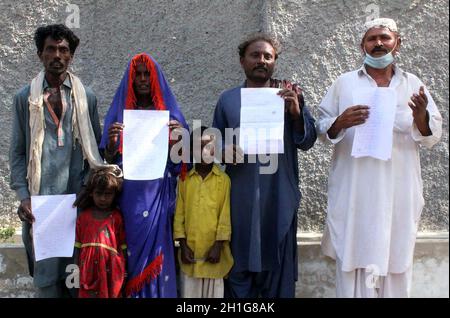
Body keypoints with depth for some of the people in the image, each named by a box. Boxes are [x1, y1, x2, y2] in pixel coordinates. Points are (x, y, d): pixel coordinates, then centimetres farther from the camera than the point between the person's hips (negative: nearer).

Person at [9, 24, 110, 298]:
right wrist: (23, 196, -4)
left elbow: (95, 148, 10)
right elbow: (17, 152, 6)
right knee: (45, 270, 2)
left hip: (77, 196, 0)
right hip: (40, 196, 0)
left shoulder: (87, 97, 8)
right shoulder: (25, 98, 7)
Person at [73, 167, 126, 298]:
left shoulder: (117, 218, -2)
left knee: (111, 294, 5)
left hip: (111, 270, -2)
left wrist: (124, 270, 0)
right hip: (88, 269, 2)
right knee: (87, 294, 6)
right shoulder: (84, 217, 5)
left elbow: (123, 247, 0)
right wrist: (76, 269, 6)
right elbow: (78, 246, 8)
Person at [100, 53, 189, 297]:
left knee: (156, 248, -2)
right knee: (133, 245, 1)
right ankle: (131, 292, 14)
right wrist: (112, 140, -16)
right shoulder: (119, 111, 8)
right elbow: (109, 159, 4)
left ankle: (158, 291, 12)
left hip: (158, 194, 0)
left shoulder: (169, 112, 7)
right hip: (129, 195, 1)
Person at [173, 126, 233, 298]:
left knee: (214, 291, 7)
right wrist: (183, 245, -4)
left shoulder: (224, 179, -2)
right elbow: (179, 214, 4)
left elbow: (225, 215, -5)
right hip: (190, 250, 2)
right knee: (189, 291, 8)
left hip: (213, 250, -2)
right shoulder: (184, 180, 5)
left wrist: (218, 246, -10)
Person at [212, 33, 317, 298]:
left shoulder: (291, 95, 7)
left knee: (278, 267, 4)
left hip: (279, 198, -1)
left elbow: (307, 141, 0)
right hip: (240, 199, 1)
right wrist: (224, 151, -9)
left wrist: (296, 111, -16)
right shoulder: (228, 99, 10)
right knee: (239, 268, 4)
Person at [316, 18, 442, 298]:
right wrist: (340, 123, -17)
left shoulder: (413, 84, 10)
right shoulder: (344, 83, 6)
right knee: (355, 258, 0)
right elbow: (322, 130, 4)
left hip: (399, 193, 2)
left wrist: (421, 116, -14)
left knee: (396, 259, 8)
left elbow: (432, 136, 7)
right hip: (354, 192, -1)